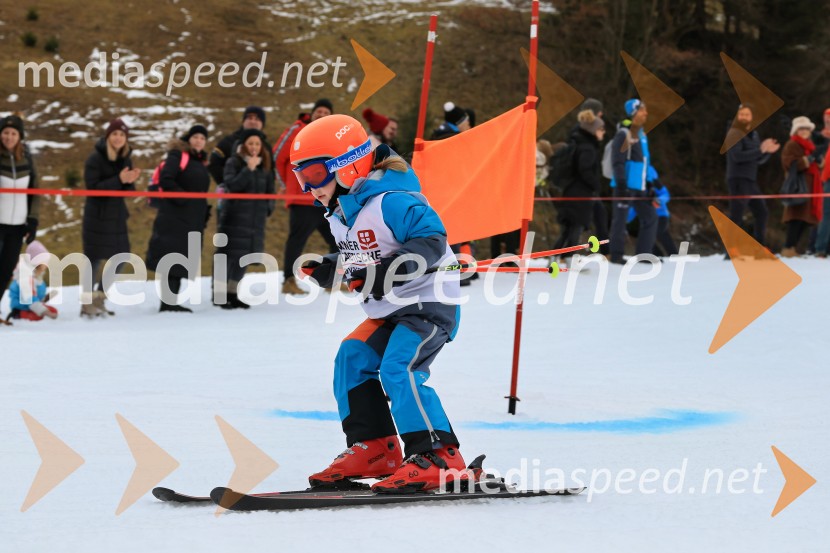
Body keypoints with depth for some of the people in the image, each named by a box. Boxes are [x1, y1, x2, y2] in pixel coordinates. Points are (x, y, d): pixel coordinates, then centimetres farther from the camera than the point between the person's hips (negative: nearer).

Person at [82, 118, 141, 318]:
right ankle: (87, 303, 1)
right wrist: (119, 180, -27)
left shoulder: (125, 159, 8)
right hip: (97, 215, -7)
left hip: (117, 215, 7)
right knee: (94, 258, -6)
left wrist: (130, 182, -13)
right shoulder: (95, 159, -11)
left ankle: (99, 299, 22)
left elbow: (128, 191, 10)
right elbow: (92, 188, -19)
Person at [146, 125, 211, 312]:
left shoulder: (200, 162, 20)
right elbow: (166, 180, -17)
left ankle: (171, 302, 13)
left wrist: (204, 213, 17)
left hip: (193, 220, 9)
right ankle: (168, 302, -10)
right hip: (174, 218, -8)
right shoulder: (177, 156, -6)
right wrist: (182, 198, -19)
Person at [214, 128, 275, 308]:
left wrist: (268, 207, 6)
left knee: (244, 256, 9)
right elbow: (231, 185, -19)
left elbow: (270, 190, 20)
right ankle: (218, 293, -2)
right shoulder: (234, 163, -5)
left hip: (256, 219, 5)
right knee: (228, 253, -7)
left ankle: (232, 293, 18)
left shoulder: (265, 165, 11)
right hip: (234, 217, -5)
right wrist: (248, 169, -24)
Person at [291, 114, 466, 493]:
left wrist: (387, 272, -35)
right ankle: (372, 449, 10)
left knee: (397, 369, -23)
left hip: (429, 305, -10)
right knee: (351, 359, 3)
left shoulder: (392, 202, -20)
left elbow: (432, 239, -28)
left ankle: (438, 457, -23)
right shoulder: (339, 214, 11)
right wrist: (327, 270, 2)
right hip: (388, 313, 10)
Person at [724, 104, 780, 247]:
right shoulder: (734, 134, -9)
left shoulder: (754, 135, 15)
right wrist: (760, 150, -24)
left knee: (761, 211, 14)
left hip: (751, 181, 9)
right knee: (736, 215, -14)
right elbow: (737, 156, -23)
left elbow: (759, 160, 18)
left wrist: (768, 152, -2)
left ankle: (759, 246, 25)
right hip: (738, 180, -9)